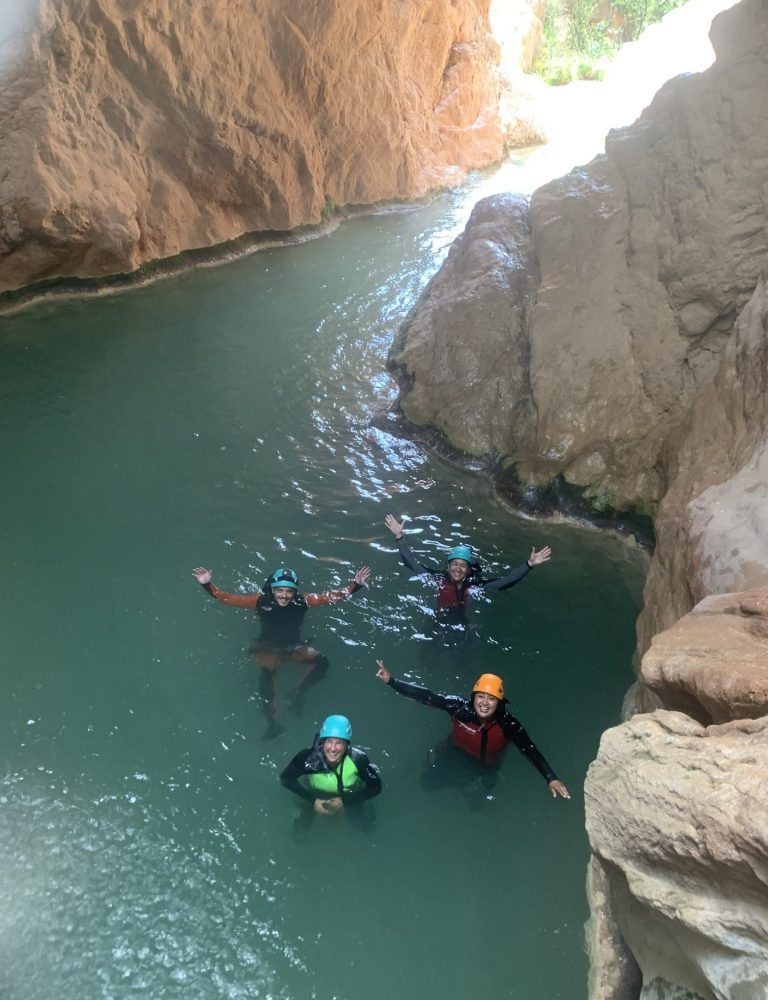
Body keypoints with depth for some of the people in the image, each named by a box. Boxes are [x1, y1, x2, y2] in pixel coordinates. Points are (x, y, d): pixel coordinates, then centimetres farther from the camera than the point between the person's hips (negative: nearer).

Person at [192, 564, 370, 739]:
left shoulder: (302, 601, -8)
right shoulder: (261, 601, -11)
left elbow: (333, 597, -6)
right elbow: (226, 598, -13)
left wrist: (356, 585, -17)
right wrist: (208, 585, -27)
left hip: (295, 647, 2)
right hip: (268, 648, -2)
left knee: (321, 661, -26)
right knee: (266, 673, -36)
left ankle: (297, 694, -6)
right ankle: (273, 721, -28)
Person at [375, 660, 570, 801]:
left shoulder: (508, 725, -38)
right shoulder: (460, 707, -37)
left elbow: (531, 751, -36)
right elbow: (426, 696, -39)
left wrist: (551, 779, -49)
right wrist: (391, 680, -47)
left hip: (486, 766, 0)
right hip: (456, 751, 1)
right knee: (429, 781, 7)